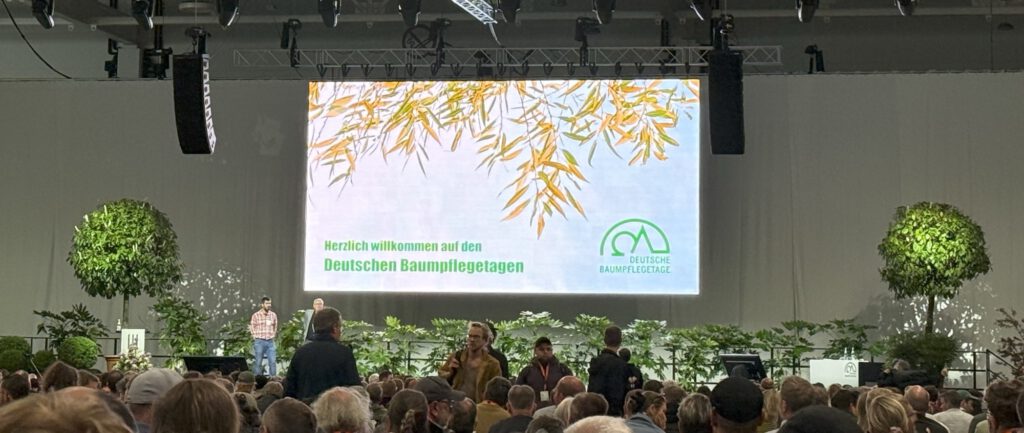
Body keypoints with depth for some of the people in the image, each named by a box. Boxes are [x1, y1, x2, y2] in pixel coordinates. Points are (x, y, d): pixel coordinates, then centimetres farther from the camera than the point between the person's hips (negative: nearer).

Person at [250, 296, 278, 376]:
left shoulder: (273, 315, 8)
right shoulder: (256, 315, -3)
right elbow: (252, 328, 2)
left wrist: (273, 336, 10)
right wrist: (257, 337, 0)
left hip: (270, 342, 3)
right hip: (259, 342, -3)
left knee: (273, 362, -4)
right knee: (258, 362, 2)